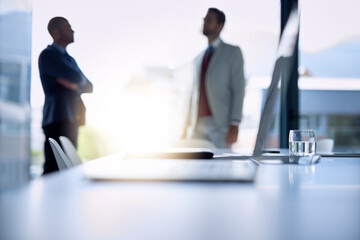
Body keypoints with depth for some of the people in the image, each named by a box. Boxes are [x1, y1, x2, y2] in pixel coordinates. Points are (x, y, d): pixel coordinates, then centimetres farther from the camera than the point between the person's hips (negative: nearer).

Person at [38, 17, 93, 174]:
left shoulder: (69, 59, 23)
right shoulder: (48, 55, -4)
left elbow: (89, 87, 17)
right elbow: (77, 77, -17)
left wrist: (74, 84, -3)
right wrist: (78, 83, 6)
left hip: (71, 119, 9)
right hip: (57, 119, -8)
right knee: (54, 169, -13)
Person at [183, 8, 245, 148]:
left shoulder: (233, 52, 4)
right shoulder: (199, 58, 20)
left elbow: (239, 90, -4)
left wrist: (234, 125, -13)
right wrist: (187, 126, 12)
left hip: (220, 125, -5)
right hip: (197, 124, 5)